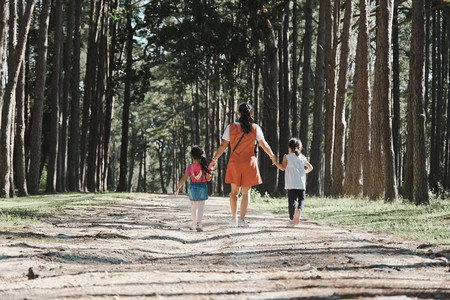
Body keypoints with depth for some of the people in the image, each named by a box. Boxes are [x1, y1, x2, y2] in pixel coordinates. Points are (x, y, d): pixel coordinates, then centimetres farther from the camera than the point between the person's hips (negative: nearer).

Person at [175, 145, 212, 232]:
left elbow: (183, 179, -1)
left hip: (192, 187, 2)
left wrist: (178, 188, 7)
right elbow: (208, 179, -5)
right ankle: (198, 224, -18)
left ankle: (194, 223, 32)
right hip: (202, 187, -2)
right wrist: (210, 171, 11)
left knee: (193, 207, 19)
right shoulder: (204, 167, -7)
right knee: (200, 206, -4)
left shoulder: (189, 167, -4)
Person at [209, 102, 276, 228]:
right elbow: (264, 145, 3)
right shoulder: (255, 128, -3)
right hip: (249, 163, -1)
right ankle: (242, 219, -4)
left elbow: (223, 146, -2)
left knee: (234, 191, 14)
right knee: (246, 192, 3)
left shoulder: (231, 127, -2)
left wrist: (214, 159, 9)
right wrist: (272, 155, 21)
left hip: (234, 162, 1)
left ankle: (234, 218, 14)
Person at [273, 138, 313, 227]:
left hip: (291, 184, -2)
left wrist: (275, 162, 0)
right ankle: (299, 210, -24)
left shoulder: (287, 157, 2)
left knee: (292, 201, -1)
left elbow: (283, 168, -9)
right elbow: (310, 168, 15)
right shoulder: (303, 157, 12)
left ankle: (291, 219, -2)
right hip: (301, 183, 2)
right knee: (301, 199, 7)